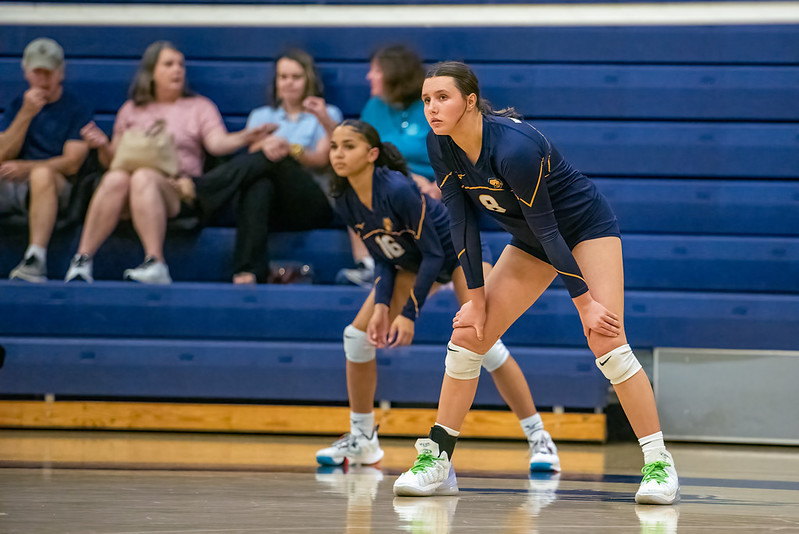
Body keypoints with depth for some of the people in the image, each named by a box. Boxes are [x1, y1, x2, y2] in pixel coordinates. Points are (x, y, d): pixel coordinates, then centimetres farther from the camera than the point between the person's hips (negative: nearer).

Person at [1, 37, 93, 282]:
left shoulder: (77, 109, 6)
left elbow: (71, 163, -4)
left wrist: (25, 167, -16)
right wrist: (26, 114, -3)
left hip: (56, 188, -4)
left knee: (42, 174, -37)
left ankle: (35, 259, -49)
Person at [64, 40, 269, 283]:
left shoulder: (199, 107, 20)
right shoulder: (131, 110, 26)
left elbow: (218, 143, 1)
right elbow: (113, 159, 23)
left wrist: (246, 137, -19)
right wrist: (103, 147, 1)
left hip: (175, 187, -2)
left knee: (143, 177, -37)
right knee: (116, 178, -34)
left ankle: (155, 264, -50)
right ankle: (82, 259, -41)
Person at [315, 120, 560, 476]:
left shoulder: (397, 190, -34)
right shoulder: (346, 202, -13)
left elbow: (433, 253, -28)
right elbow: (382, 258, -3)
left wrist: (409, 315, -29)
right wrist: (382, 305, -18)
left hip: (457, 252, -7)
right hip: (411, 263, 7)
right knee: (358, 334, -4)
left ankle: (539, 440, -13)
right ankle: (362, 439, 10)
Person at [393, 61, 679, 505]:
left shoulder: (514, 148, -34)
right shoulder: (441, 145, -14)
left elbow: (546, 227, -29)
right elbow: (462, 220, -9)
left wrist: (585, 301, -23)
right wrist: (477, 297, -11)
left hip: (586, 226, -7)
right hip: (531, 241, 7)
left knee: (608, 345, -19)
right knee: (467, 336, -1)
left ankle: (659, 464, -13)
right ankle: (437, 457, 7)